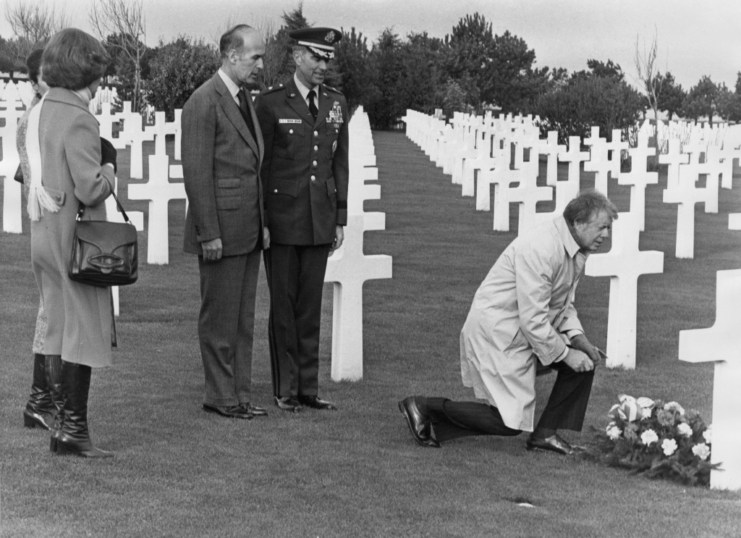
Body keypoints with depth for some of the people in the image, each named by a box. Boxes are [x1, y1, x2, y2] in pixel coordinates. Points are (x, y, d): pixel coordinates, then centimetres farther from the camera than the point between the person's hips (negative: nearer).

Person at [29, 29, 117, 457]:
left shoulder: (39, 113, 9)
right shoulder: (78, 120, -17)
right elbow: (90, 188, -22)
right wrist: (109, 172, -2)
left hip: (44, 234, 9)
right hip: (75, 238, -9)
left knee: (61, 326, 17)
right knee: (84, 331, -1)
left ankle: (62, 411, 22)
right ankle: (73, 428, 2)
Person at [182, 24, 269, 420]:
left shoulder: (245, 99, 14)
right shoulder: (204, 103, -14)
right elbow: (196, 174, -16)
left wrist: (262, 223, 16)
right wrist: (209, 234, -18)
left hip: (248, 230, 9)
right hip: (221, 231, -9)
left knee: (243, 318, 12)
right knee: (219, 317, 1)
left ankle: (239, 393, 19)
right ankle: (220, 397, 10)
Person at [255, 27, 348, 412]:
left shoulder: (336, 103, 9)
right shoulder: (270, 103, -4)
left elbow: (340, 163, 12)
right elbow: (259, 164, -3)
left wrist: (341, 219, 9)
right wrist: (260, 222, -6)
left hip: (320, 221, 4)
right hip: (281, 220, -4)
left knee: (311, 307, 8)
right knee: (283, 306, 3)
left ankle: (308, 387, 13)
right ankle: (285, 389, 10)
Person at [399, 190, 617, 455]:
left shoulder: (576, 250, 4)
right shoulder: (540, 249, -27)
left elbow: (563, 303, 18)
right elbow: (532, 320, -27)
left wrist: (577, 337, 1)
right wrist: (565, 354, -17)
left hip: (528, 330, 10)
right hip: (496, 332, -10)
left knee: (585, 358, 1)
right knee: (510, 420, -8)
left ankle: (546, 433, 6)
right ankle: (423, 408, 3)